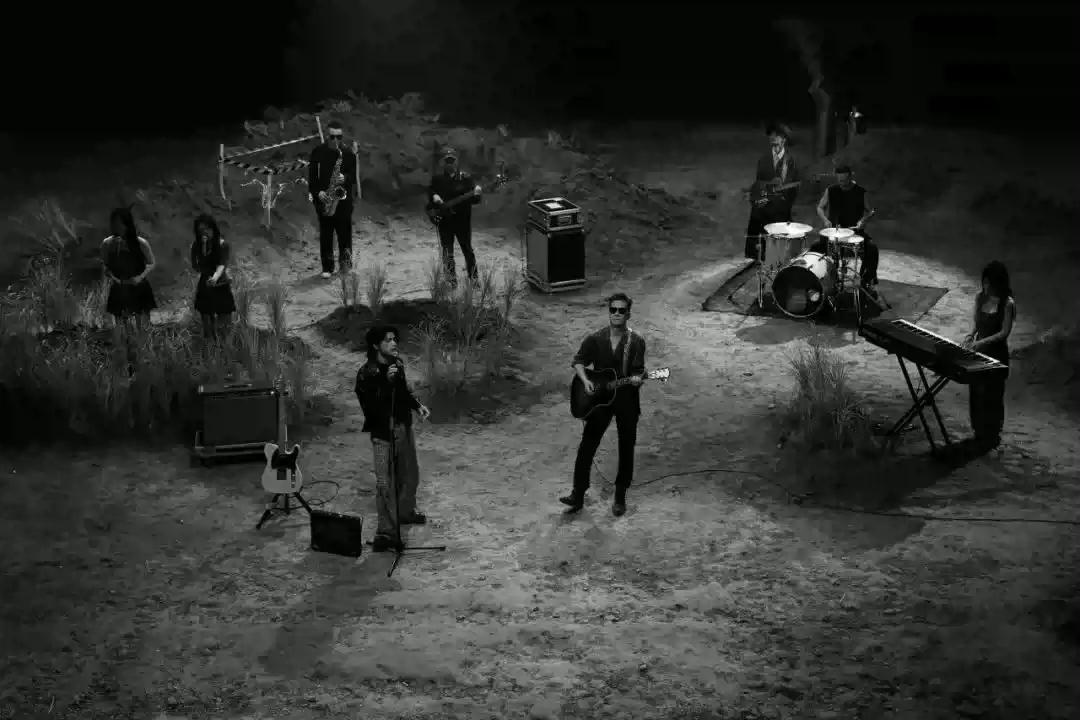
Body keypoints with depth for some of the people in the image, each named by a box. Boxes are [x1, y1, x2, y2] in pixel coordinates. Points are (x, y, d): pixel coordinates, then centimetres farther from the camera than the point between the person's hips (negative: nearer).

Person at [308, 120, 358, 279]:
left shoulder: (348, 154, 0)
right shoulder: (318, 152, 2)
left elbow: (354, 176, 1)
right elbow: (312, 176, 3)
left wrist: (345, 179, -20)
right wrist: (317, 192, -10)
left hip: (343, 199, -1)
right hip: (323, 200, 1)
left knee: (344, 234, 1)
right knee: (325, 235, 4)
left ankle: (346, 265, 13)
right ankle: (327, 268, 11)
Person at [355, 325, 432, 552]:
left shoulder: (397, 364, 3)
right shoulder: (367, 373, -18)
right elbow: (369, 406, -25)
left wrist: (418, 406, 4)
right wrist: (385, 381, -31)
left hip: (403, 426, 7)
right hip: (383, 432, -7)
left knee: (409, 474, 21)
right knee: (385, 483, -9)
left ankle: (405, 512, 44)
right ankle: (386, 531, -4)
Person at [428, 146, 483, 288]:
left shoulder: (465, 177, -2)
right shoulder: (437, 178, 3)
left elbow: (474, 201, -4)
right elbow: (429, 193, 12)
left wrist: (476, 194, -27)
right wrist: (434, 197, -11)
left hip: (462, 219, -2)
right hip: (444, 221, 2)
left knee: (467, 249, 7)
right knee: (447, 252, 6)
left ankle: (473, 279, 19)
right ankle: (451, 281, 15)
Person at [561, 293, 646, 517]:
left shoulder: (636, 342, -7)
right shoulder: (595, 339, -1)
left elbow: (638, 371, -10)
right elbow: (579, 361, 7)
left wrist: (637, 379, -32)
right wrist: (585, 381, -10)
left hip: (627, 400, -1)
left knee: (626, 450, 8)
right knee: (586, 447, 0)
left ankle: (620, 497, 22)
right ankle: (578, 495, 8)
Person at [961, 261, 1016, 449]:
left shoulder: (1007, 304, -16)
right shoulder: (980, 297, 1)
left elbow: (1004, 333, -16)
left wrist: (982, 342, -23)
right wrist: (970, 335, -6)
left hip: (996, 355, -6)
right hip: (978, 352, 6)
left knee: (991, 396, 3)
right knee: (975, 393, 13)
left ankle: (991, 436, 16)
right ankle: (979, 432, 28)